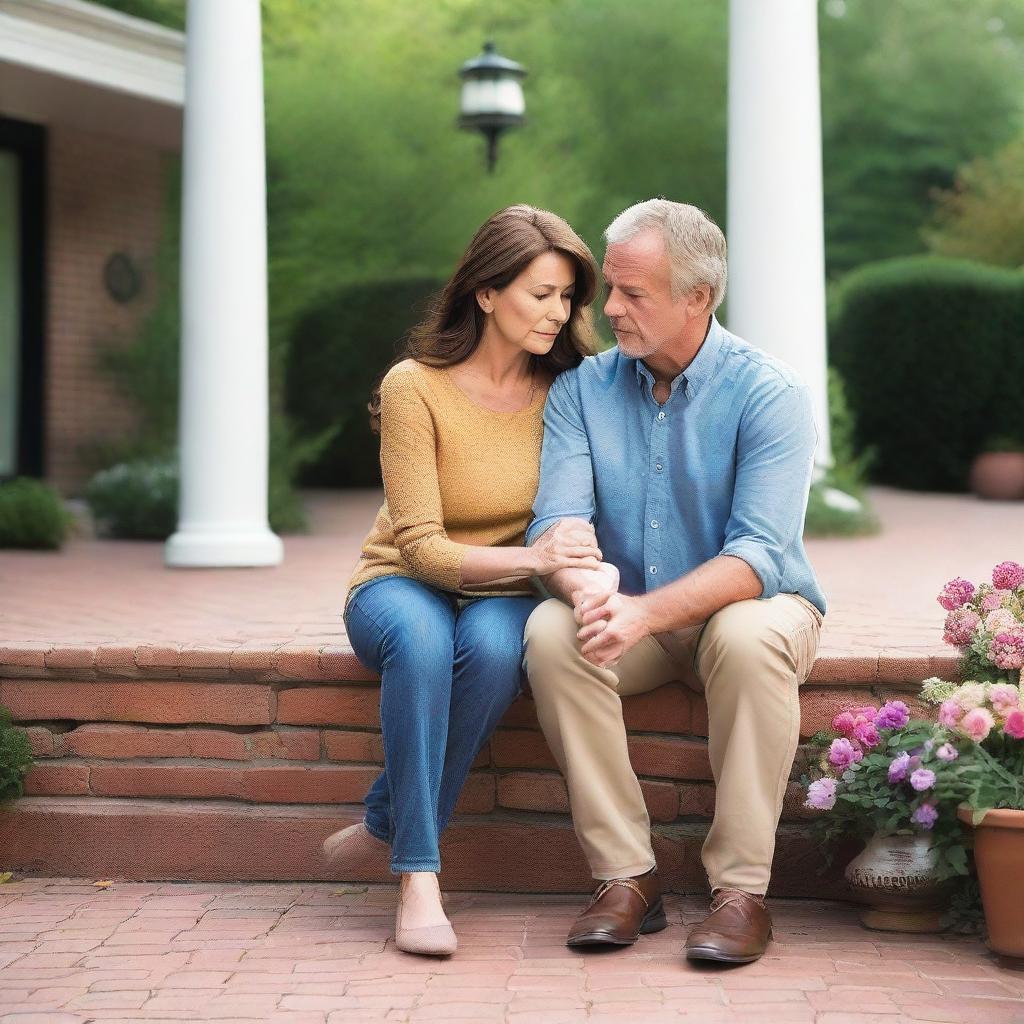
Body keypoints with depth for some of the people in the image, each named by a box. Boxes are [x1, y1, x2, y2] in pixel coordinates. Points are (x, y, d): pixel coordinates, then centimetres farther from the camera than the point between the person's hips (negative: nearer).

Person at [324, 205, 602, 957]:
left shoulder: (565, 388, -4)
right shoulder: (414, 387, -14)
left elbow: (578, 516, -3)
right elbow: (423, 548, -17)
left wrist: (579, 566, -28)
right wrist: (530, 557, -34)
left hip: (503, 598, 2)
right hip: (404, 585, -2)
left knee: (493, 641, -34)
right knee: (420, 635, -38)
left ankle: (388, 823, -17)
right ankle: (419, 880, -34)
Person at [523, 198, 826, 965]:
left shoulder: (769, 394, -14)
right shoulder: (583, 389, -1)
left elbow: (757, 556, -24)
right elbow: (558, 518, -12)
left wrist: (644, 612, -38)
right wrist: (584, 587, -36)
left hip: (746, 605, -3)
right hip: (631, 619, 3)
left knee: (747, 636, -37)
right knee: (552, 633, -28)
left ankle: (742, 889, -27)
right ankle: (626, 874, -22)